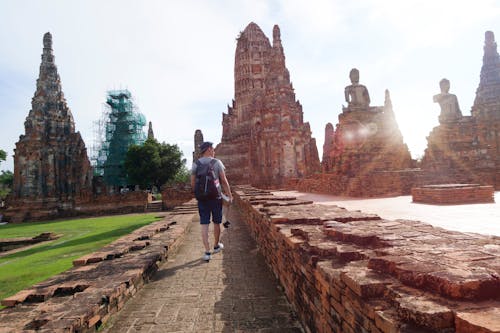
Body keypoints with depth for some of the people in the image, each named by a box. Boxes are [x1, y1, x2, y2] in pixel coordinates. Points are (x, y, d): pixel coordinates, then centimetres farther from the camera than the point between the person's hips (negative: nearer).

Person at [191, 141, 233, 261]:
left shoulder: (196, 164, 1)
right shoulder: (217, 162, -6)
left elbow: (192, 184, 1)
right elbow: (224, 181, -7)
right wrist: (229, 194, 4)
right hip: (216, 197, -1)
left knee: (204, 225, 3)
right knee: (216, 223, 16)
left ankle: (207, 252, -2)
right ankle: (216, 246, 33)